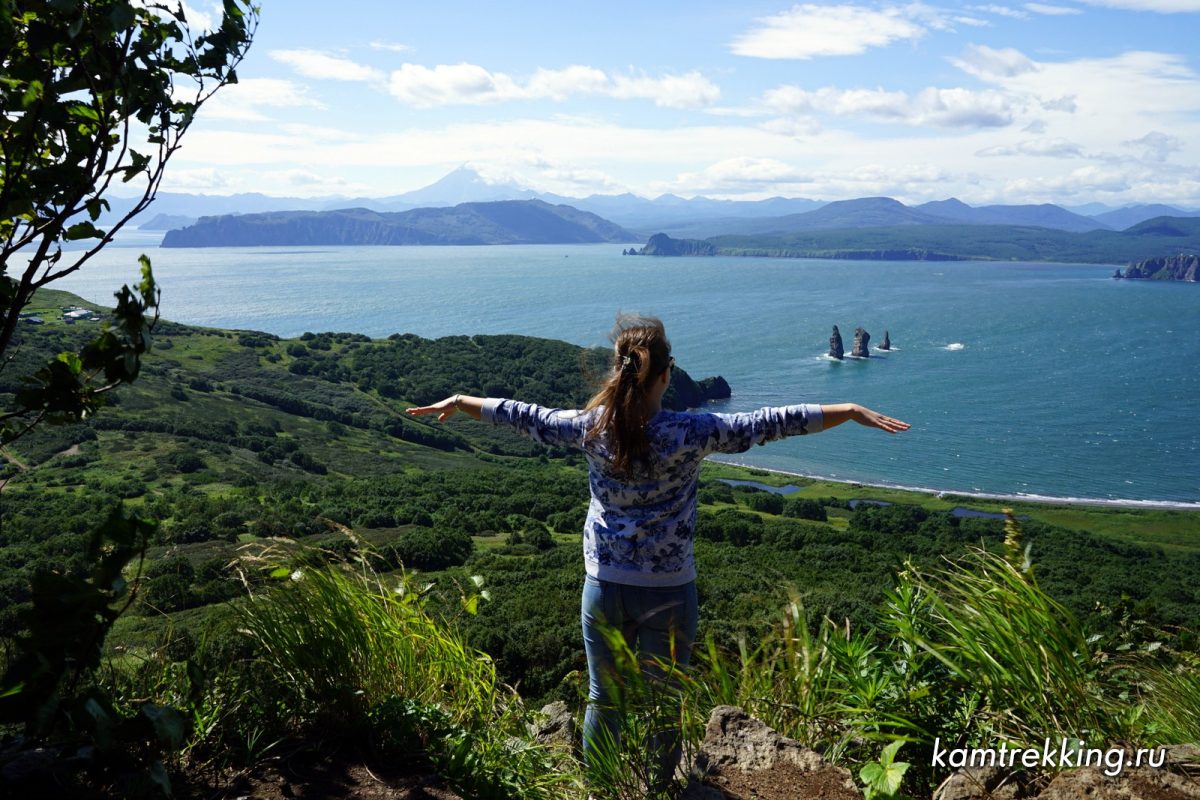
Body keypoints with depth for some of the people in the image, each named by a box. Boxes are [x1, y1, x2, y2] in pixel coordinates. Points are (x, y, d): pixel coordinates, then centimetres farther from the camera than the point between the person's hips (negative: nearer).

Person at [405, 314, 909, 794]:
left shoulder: (592, 427, -8)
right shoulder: (691, 432, -16)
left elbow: (523, 416, 5)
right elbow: (769, 424, -13)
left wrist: (459, 402, 20)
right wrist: (851, 411, -8)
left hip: (604, 588, 2)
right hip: (668, 593, -2)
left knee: (602, 698, 18)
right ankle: (658, 788, 33)